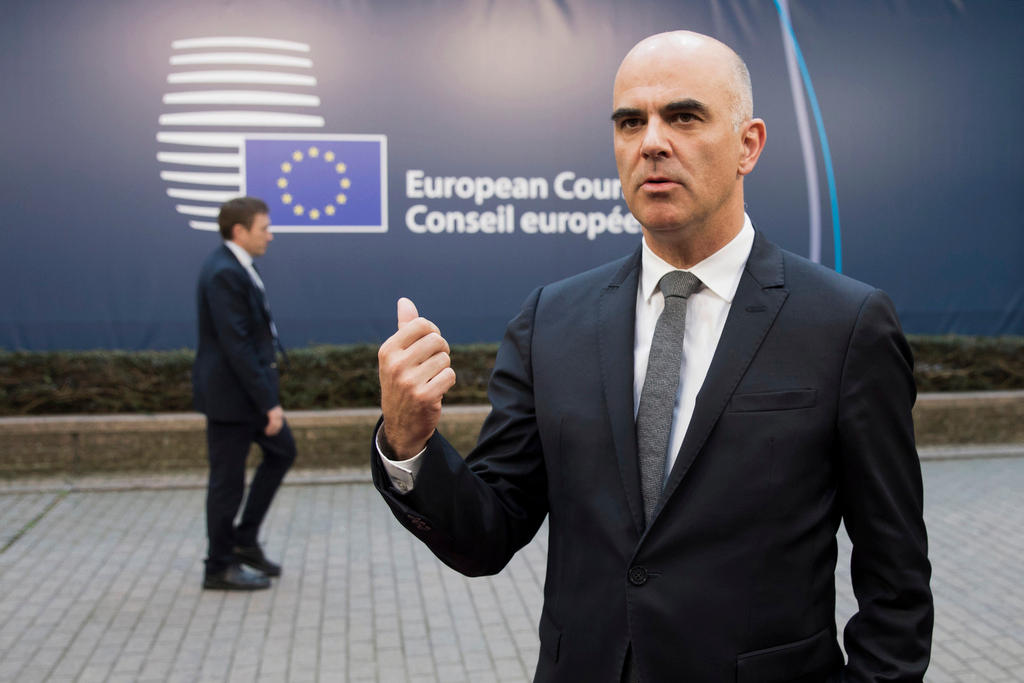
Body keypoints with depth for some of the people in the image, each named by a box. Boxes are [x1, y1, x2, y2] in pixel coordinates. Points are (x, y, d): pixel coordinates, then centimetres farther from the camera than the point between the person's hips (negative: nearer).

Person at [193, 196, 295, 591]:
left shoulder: (236, 267, 10)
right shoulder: (224, 274, -21)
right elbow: (236, 345, -25)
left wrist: (268, 396, 18)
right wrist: (269, 402, -22)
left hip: (247, 388, 10)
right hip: (230, 393, -10)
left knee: (282, 451, 17)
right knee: (228, 480, 2)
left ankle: (245, 540, 25)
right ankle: (220, 568, 17)